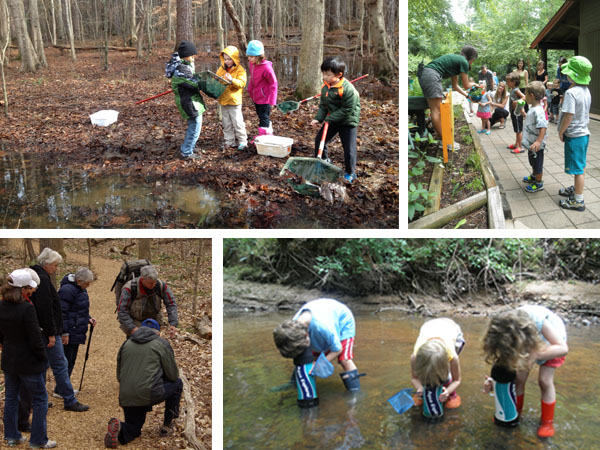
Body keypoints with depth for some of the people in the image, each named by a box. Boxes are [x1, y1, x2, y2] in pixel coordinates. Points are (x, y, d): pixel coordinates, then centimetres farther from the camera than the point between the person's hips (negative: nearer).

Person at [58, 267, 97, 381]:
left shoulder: (80, 289, 12)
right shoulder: (67, 290, -18)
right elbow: (62, 313, -20)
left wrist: (88, 318, 8)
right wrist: (64, 333, -21)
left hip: (77, 332, 10)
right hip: (69, 335, -10)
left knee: (71, 361, 16)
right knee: (66, 362, -3)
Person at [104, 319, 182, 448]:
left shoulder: (126, 343, 16)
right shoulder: (161, 343, 3)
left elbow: (119, 375, 21)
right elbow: (173, 375, 4)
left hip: (126, 398, 5)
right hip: (150, 394, -4)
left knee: (134, 430, 26)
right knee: (177, 383, 23)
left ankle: (119, 428, -9)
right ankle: (167, 426, 24)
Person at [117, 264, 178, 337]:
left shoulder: (160, 285, -25)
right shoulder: (130, 288, -34)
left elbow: (171, 304, -22)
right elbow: (122, 310, -31)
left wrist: (173, 324, -33)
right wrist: (132, 328, -39)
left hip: (152, 317, 3)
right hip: (132, 321, -3)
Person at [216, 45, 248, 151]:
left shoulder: (240, 70, -8)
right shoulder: (221, 68, 9)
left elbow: (242, 83, -17)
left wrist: (232, 80, -32)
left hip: (234, 101, -6)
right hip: (223, 100, 6)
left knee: (237, 122, -4)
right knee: (226, 123, 12)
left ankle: (242, 141, 5)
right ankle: (229, 141, 21)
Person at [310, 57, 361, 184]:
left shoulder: (347, 89, -27)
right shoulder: (325, 87, -3)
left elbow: (347, 110, -25)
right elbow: (323, 105, 7)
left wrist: (330, 118, -23)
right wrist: (318, 118, -8)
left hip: (348, 122, -7)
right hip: (331, 120, 7)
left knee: (349, 148, -4)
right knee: (319, 140, 12)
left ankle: (350, 173, 15)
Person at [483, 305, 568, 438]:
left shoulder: (538, 319, -47)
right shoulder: (509, 328, -33)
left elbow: (563, 349, -46)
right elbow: (507, 359, -23)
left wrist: (536, 355, -57)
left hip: (552, 343, -3)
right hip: (526, 341, 3)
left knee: (545, 380, -12)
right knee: (519, 378, -4)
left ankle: (547, 421, 6)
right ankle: (515, 412, 19)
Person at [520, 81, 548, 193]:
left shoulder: (538, 111, -28)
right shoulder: (532, 108, 5)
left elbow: (543, 127, -34)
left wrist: (538, 141, -40)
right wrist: (521, 111, 25)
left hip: (536, 146, -10)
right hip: (531, 144, 10)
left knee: (538, 164, 6)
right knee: (533, 162, 28)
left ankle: (538, 184, 20)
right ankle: (533, 177, 48)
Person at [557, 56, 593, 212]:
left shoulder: (571, 92, -23)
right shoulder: (586, 90, 6)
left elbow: (568, 116, -24)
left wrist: (561, 132, -11)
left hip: (574, 135, -9)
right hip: (584, 132, 9)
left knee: (577, 169, -2)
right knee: (580, 166, 22)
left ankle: (578, 201, 4)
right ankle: (576, 189, 39)